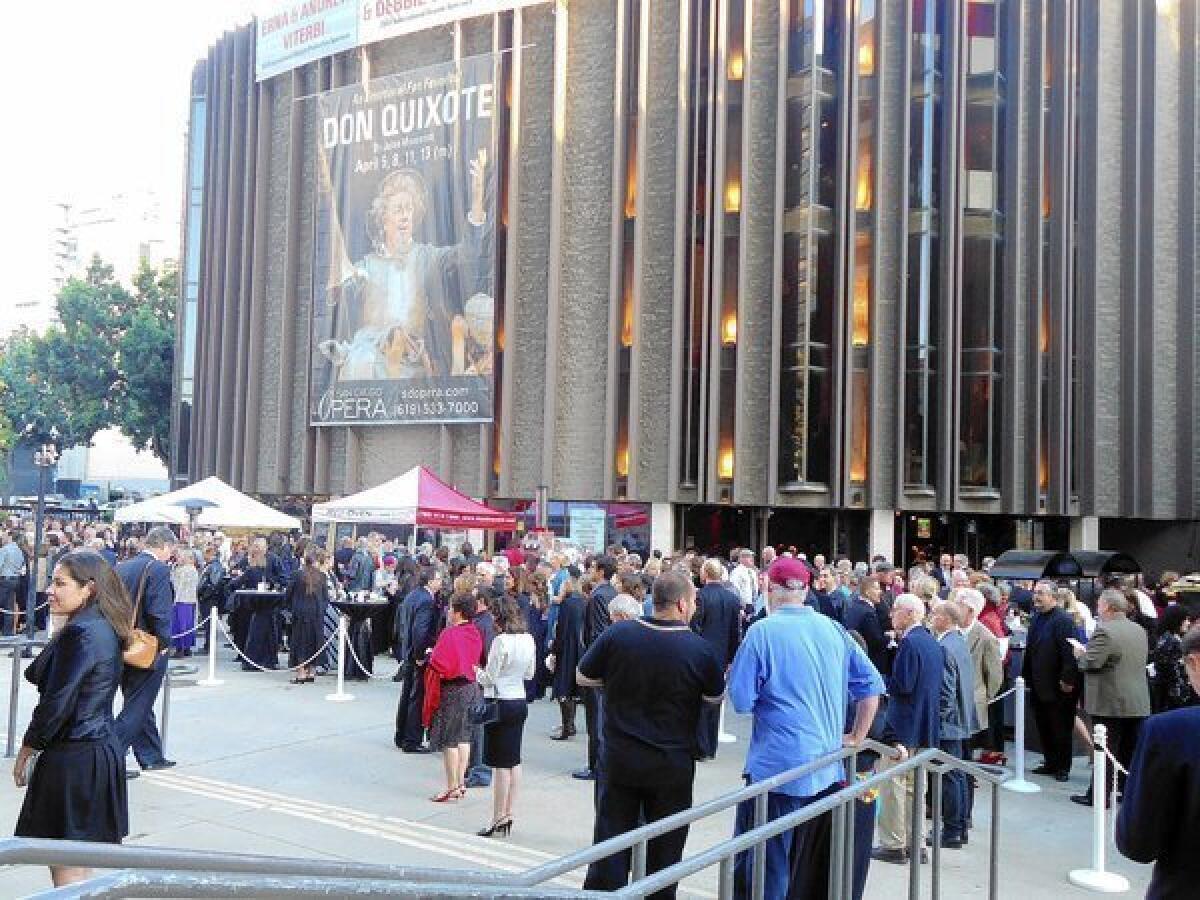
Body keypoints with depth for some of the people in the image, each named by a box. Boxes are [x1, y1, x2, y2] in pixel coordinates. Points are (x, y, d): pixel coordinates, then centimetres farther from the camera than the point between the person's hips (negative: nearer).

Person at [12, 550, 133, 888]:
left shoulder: (79, 634, -19)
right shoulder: (106, 629, 9)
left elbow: (56, 703, -17)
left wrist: (26, 750, -7)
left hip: (73, 757, -9)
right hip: (104, 748, 9)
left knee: (65, 865, -1)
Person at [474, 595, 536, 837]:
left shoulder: (501, 641, -18)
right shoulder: (528, 640, 4)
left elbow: (488, 679, -13)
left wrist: (475, 670, 5)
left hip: (500, 702, -7)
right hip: (520, 701, 7)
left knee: (501, 763, -2)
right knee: (514, 760, 12)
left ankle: (498, 819, 4)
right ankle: (509, 815, 18)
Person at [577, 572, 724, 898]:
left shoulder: (617, 634, -11)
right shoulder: (699, 648, -15)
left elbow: (583, 677, 1)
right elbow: (715, 697, 1)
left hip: (619, 758, 1)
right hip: (673, 765, -1)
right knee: (665, 847, 14)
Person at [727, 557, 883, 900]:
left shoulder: (762, 631, -11)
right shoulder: (833, 629, 5)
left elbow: (741, 701, -12)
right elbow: (871, 685, 8)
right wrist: (856, 738, 17)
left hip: (777, 768, -6)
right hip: (828, 769, 6)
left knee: (766, 871, 3)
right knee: (815, 868, 18)